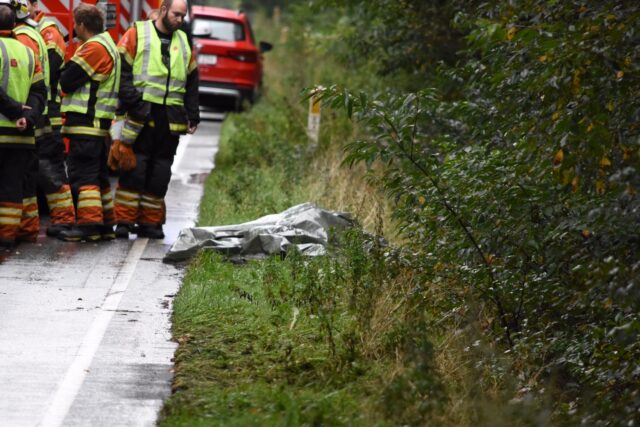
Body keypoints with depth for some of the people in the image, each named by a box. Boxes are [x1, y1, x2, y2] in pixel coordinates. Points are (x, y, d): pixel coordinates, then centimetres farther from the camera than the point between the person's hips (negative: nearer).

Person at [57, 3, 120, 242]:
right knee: (98, 175, 14)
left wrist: (61, 76, 3)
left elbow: (68, 81, -16)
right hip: (99, 123, 10)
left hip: (85, 123, -10)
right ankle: (105, 224, 18)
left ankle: (88, 224, -16)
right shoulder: (106, 44, 19)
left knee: (83, 174, -12)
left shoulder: (94, 47, -13)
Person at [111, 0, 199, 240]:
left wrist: (193, 117, 15)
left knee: (160, 174, 6)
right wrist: (132, 101, -16)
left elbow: (192, 83, 22)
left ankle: (151, 222, 11)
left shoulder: (183, 42, 18)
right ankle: (124, 221, -2)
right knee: (133, 170, -6)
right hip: (142, 116, -5)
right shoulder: (136, 34, 1)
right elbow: (123, 71, -6)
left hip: (171, 120, 5)